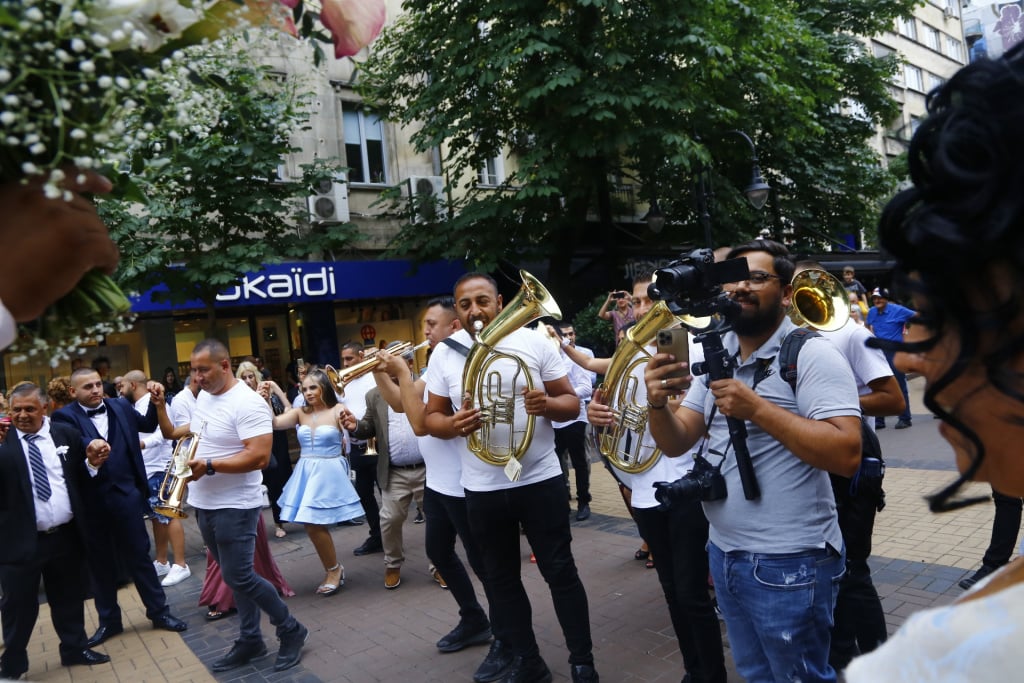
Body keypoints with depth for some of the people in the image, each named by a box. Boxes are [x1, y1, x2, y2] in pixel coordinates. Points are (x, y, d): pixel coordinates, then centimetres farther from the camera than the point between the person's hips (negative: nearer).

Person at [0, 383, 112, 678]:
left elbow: (79, 477, 11)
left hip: (65, 535, 3)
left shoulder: (65, 434, 2)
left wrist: (93, 464, -10)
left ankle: (75, 649, 38)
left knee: (69, 599, 20)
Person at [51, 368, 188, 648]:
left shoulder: (120, 407, 6)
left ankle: (159, 611, 22)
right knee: (100, 561, 13)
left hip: (126, 494, 2)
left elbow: (148, 425, 19)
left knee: (139, 555, 10)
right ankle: (109, 620, 28)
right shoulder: (66, 416, -5)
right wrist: (89, 443, -44)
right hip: (91, 501, -1)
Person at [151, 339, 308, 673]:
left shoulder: (247, 403, -20)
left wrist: (209, 466, -26)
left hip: (234, 506, -8)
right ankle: (250, 640, 27)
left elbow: (259, 457, -27)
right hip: (204, 504, 8)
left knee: (239, 577, -6)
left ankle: (291, 630, 12)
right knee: (235, 576, 15)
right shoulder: (204, 397, 8)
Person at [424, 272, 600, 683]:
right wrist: (453, 425, -19)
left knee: (560, 572, 8)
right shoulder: (443, 354, 0)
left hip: (540, 480, -2)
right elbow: (431, 418, 3)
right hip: (482, 489, 3)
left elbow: (571, 402, -2)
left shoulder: (534, 342, -5)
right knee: (501, 580, 14)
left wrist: (547, 404, -24)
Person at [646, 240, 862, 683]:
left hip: (789, 563, -7)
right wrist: (657, 403, -19)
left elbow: (846, 454, -24)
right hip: (723, 553, 7)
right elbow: (675, 444, 2)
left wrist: (756, 407, -28)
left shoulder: (812, 355, -14)